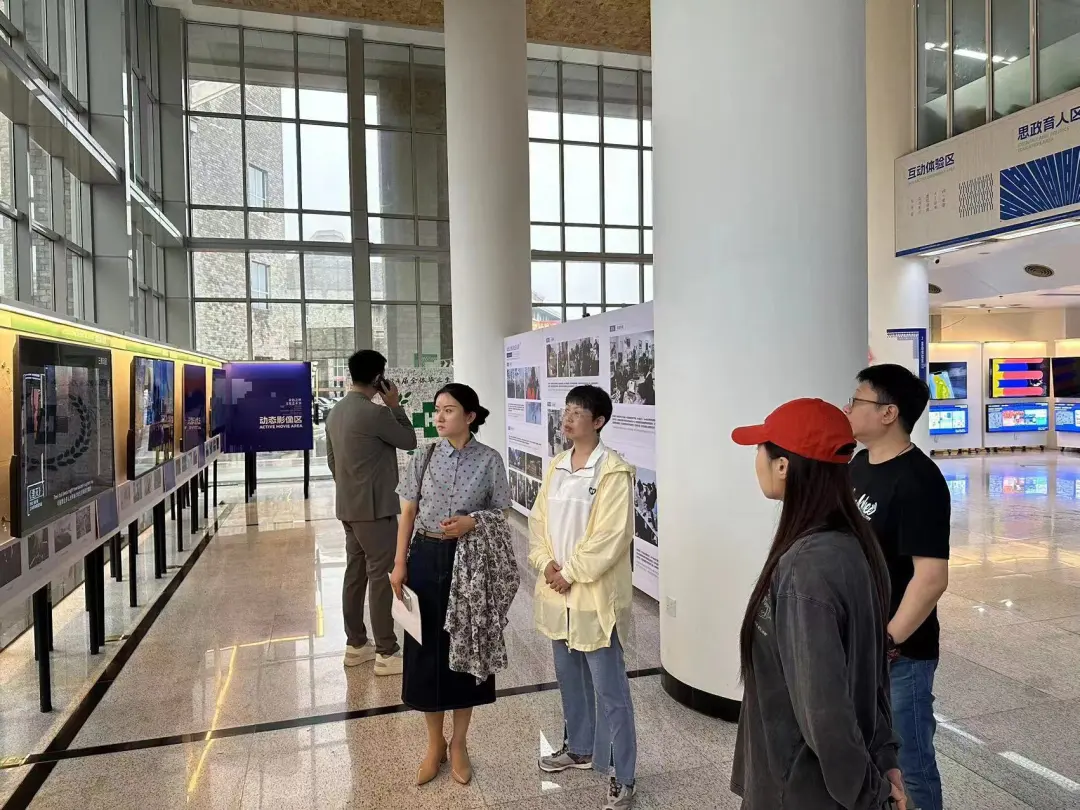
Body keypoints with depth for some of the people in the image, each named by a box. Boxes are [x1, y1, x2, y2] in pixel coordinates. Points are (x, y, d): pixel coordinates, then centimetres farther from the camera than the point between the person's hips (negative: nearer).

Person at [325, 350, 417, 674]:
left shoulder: (335, 412, 9)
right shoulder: (374, 413, -19)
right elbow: (409, 441, -6)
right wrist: (395, 405, 0)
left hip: (349, 507, 9)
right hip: (375, 508, -9)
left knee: (355, 573, 14)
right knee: (382, 577, -3)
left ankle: (355, 645, 23)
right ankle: (386, 653, 4)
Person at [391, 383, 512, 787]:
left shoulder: (489, 460, -5)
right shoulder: (424, 458, 1)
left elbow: (501, 514, 0)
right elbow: (408, 514, 4)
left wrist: (472, 521, -19)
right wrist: (400, 563, -2)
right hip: (426, 558, 2)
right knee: (426, 648, 8)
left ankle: (458, 744, 28)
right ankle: (435, 744, 27)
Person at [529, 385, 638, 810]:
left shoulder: (614, 472, -15)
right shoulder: (557, 466, 7)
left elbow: (611, 536, -19)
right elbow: (539, 520, 9)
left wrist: (571, 573, -15)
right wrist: (547, 564, -5)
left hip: (595, 594, -7)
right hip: (558, 590, 7)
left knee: (609, 688, 2)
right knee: (569, 677, 22)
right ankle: (579, 748, 41)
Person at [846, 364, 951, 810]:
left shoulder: (918, 482, -22)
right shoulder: (860, 463, 6)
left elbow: (932, 576, -26)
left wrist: (887, 642, -22)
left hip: (897, 652, -8)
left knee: (907, 763, 10)